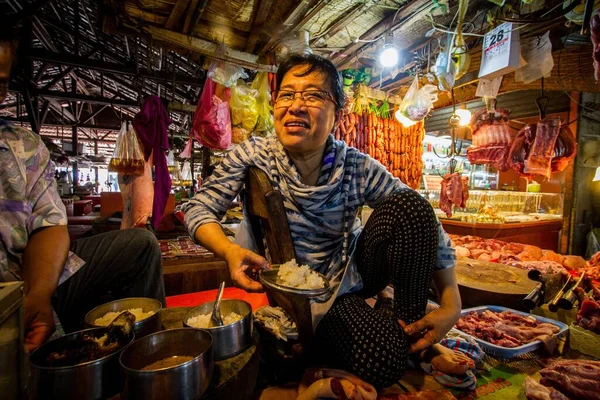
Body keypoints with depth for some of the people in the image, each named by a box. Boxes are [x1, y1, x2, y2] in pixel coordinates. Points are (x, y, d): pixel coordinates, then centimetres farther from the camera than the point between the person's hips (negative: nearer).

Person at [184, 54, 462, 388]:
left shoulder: (358, 169, -16)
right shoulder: (254, 157, -16)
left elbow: (424, 221, -10)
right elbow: (199, 210, -12)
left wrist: (451, 306, -16)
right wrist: (231, 251, -33)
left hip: (350, 276, 2)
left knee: (408, 204, -22)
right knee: (381, 361, -26)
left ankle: (408, 326, -2)